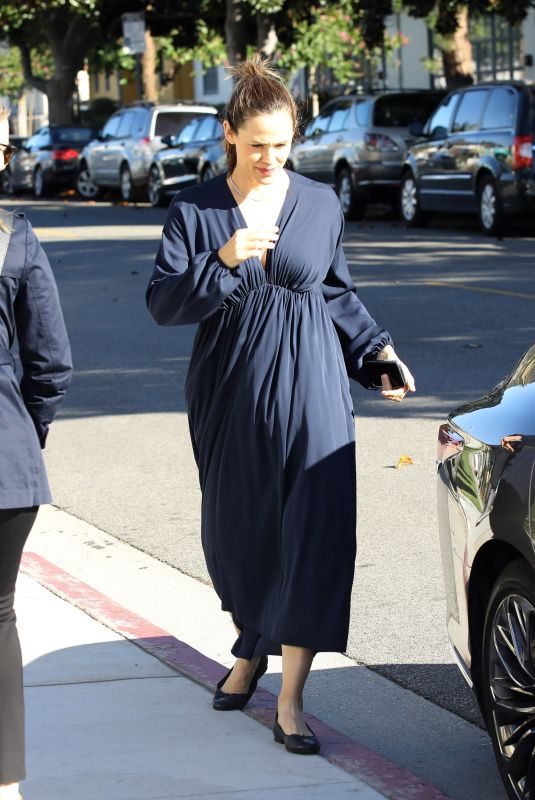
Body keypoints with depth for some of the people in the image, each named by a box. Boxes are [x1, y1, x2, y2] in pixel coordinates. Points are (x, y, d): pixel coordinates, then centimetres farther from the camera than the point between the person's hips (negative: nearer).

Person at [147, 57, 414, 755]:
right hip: (229, 390, 1)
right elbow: (162, 303, -6)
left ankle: (291, 700, -9)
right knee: (235, 532, 10)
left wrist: (377, 351, 5)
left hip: (308, 388, 0)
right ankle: (252, 653, 37)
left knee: (313, 533, -10)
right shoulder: (196, 211, 0)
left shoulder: (321, 205, 4)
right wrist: (223, 261, -19)